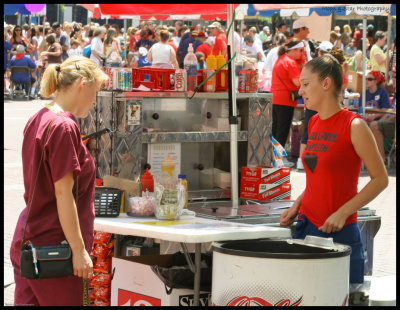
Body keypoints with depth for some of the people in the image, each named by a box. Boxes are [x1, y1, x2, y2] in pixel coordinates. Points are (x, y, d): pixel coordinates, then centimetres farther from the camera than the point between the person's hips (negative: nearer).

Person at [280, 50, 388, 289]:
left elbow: (380, 179, -10)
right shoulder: (314, 123, 10)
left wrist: (342, 213, -16)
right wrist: (297, 205, 7)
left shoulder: (353, 126, -11)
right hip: (306, 226, 6)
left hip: (340, 233, -6)